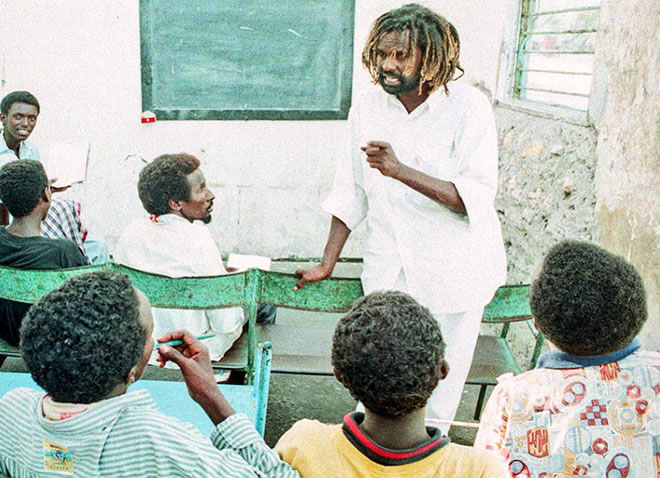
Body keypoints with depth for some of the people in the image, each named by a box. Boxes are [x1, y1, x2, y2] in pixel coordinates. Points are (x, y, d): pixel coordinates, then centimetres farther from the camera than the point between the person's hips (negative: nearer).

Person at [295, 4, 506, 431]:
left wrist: (401, 171, -31)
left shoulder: (469, 107, -11)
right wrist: (327, 264, 12)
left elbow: (476, 197, -19)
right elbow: (352, 191, 11)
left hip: (455, 271, -3)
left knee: (439, 393, 6)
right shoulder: (368, 107, 3)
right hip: (389, 270, 4)